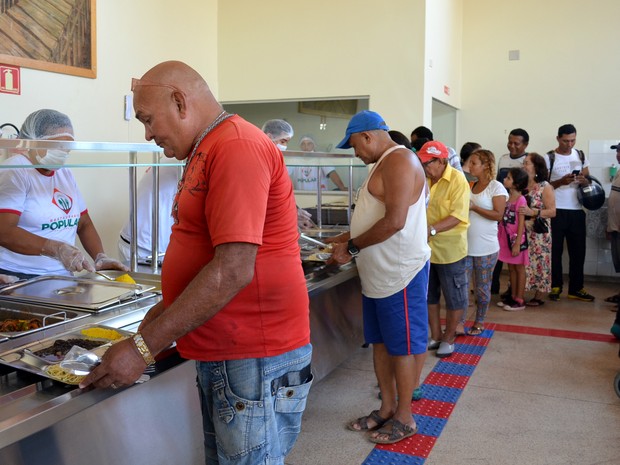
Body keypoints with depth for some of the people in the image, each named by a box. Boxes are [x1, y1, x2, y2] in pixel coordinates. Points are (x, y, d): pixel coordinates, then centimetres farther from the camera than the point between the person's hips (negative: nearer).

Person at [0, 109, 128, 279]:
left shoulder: (65, 173, 14)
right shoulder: (14, 171, -8)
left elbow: (84, 224, 17)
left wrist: (101, 257, 0)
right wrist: (57, 249, -28)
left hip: (62, 276, 7)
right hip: (18, 278, -6)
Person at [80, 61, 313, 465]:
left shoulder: (237, 147, -18)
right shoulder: (207, 152, 15)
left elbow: (233, 271, -25)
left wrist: (143, 347, -20)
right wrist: (163, 313, 11)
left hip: (256, 362, -9)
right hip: (220, 356, 10)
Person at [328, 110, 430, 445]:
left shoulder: (399, 161, -16)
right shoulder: (383, 164, 16)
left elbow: (394, 221, -25)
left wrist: (352, 247, -17)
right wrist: (349, 238, 11)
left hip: (400, 273, -10)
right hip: (378, 274, 10)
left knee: (403, 346, 3)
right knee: (381, 341, 16)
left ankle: (404, 417, 17)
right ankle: (387, 409, 29)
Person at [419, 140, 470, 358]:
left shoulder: (457, 180, -15)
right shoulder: (423, 179, 2)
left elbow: (457, 216, -21)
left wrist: (431, 230, -33)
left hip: (449, 249, -5)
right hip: (426, 248, 6)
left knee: (454, 298, 9)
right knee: (429, 295, 15)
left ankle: (449, 338, 25)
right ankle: (436, 336, 31)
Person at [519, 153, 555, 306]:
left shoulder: (545, 187, -5)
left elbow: (552, 211, -9)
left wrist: (533, 212, -21)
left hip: (538, 233, -4)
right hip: (521, 232, 5)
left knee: (538, 263, 1)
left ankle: (538, 297, 12)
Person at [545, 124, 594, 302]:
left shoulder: (581, 156, 9)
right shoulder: (549, 158, -4)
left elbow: (588, 181, 13)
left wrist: (584, 181, -9)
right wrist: (561, 181, -20)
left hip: (577, 210, 4)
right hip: (556, 211, -4)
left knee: (578, 250, 6)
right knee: (555, 250, 3)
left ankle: (576, 288, 16)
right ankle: (555, 286, 15)